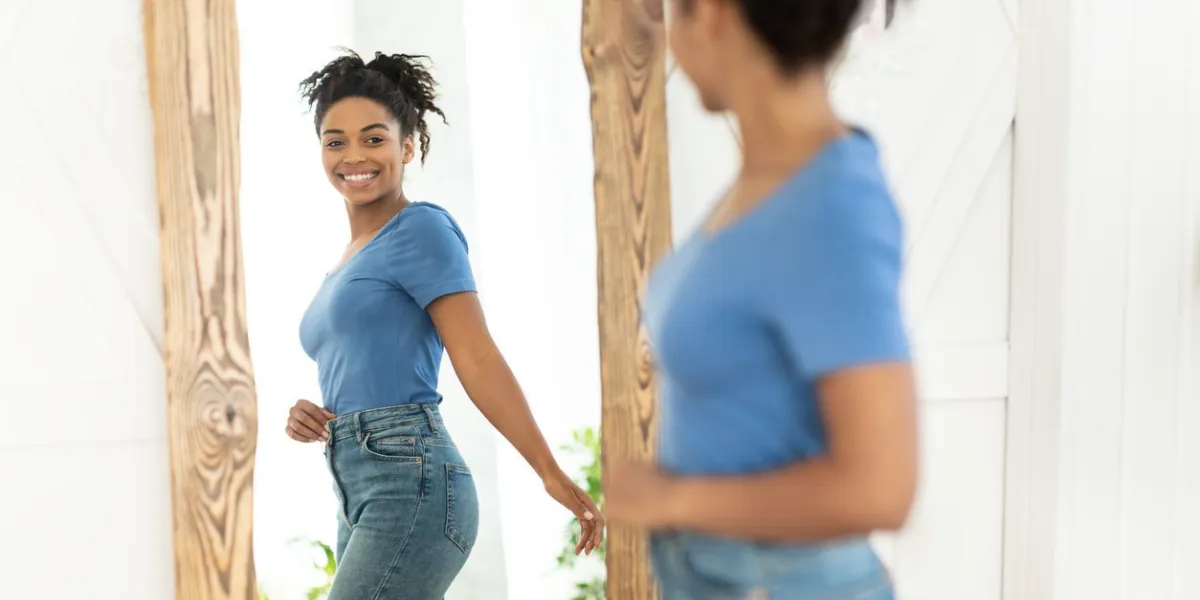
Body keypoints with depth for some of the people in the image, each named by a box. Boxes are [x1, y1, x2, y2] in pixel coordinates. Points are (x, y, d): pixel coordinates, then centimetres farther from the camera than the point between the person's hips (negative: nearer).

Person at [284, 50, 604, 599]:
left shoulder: (420, 229, -3)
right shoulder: (349, 261, 21)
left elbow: (477, 360, -10)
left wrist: (551, 474, -14)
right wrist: (308, 417, 4)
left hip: (410, 489, -9)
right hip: (363, 503, 9)